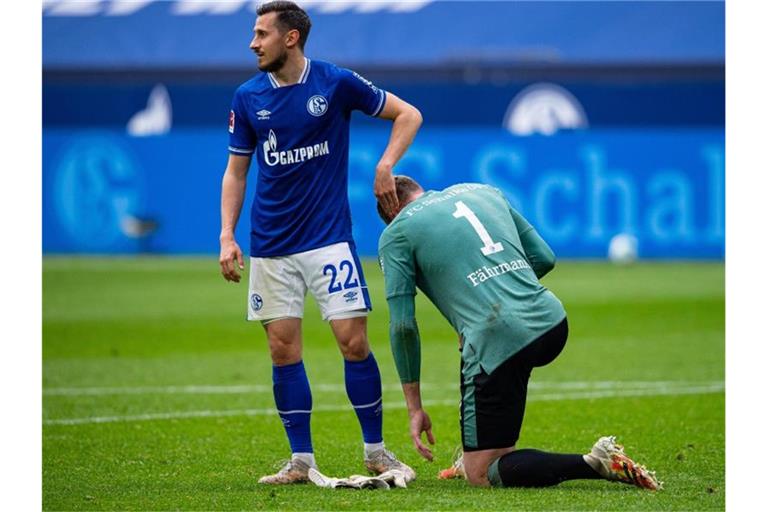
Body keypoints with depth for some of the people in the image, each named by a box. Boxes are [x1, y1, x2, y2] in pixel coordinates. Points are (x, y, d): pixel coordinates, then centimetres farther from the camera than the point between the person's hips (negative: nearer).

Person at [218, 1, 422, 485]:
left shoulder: (337, 82, -6)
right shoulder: (247, 97, 2)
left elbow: (408, 115, 3)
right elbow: (236, 172, 10)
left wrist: (385, 166, -10)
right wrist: (227, 237, 1)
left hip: (329, 237, -3)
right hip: (271, 245, 3)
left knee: (353, 340, -7)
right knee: (283, 349, 1)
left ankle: (376, 450, 7)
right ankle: (301, 459, 8)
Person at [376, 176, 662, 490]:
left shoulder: (395, 234, 9)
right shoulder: (483, 191, 25)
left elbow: (403, 325, 3)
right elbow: (545, 258, 23)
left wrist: (414, 408, 8)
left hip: (499, 340, -7)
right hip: (553, 323, 7)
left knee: (480, 475, 1)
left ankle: (593, 464, -17)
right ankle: (477, 452, 37)